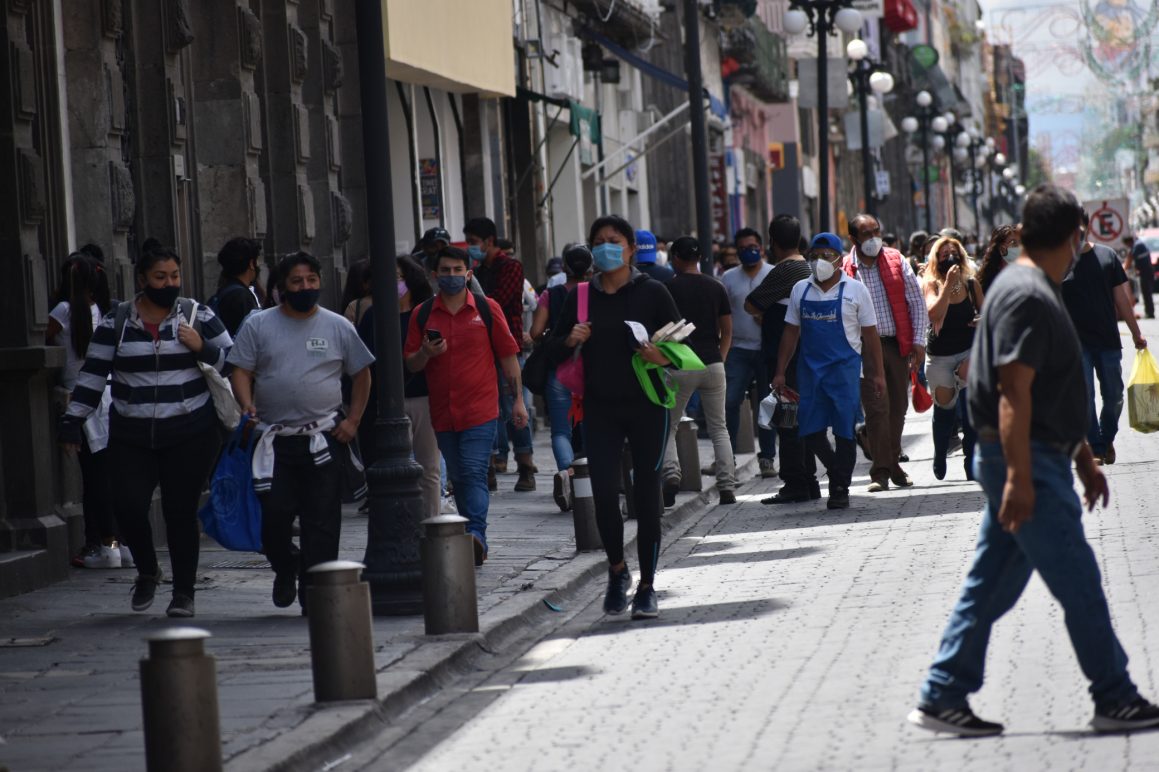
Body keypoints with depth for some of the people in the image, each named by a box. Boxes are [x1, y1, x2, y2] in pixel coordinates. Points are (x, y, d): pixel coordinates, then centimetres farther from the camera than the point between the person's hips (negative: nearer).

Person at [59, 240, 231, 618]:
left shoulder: (198, 315, 4)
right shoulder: (116, 322, 5)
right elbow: (92, 374, 7)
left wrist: (202, 349, -12)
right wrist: (72, 421, 2)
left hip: (190, 434, -1)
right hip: (132, 438, 1)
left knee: (180, 511, -2)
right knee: (128, 504, -11)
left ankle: (183, 593, 12)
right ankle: (147, 570, 18)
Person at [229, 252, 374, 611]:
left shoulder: (338, 327, 8)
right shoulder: (258, 326, 6)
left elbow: (361, 374, 13)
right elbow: (241, 372, 3)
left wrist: (353, 420, 3)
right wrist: (248, 407, -15)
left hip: (324, 439, 0)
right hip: (274, 440, 0)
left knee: (322, 521, -2)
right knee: (274, 514, -5)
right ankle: (285, 569, 24)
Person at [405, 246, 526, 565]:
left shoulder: (487, 309, 2)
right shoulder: (422, 315, 6)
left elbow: (508, 356, 7)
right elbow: (410, 365, 7)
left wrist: (518, 400, 5)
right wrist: (425, 353, -16)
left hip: (480, 410, -3)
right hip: (442, 413, 3)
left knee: (474, 474, -15)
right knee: (458, 478, 11)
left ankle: (476, 534, -24)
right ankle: (473, 541, 20)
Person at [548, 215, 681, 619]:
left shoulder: (652, 293, -1)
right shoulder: (581, 297, 6)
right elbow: (556, 349, 13)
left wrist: (664, 357, -20)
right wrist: (570, 341, -9)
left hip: (646, 405, -2)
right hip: (600, 408, 2)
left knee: (646, 495, 1)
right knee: (604, 494, -8)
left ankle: (646, 587, 12)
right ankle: (617, 568, 18)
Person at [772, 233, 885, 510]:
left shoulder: (855, 290, 1)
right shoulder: (800, 290, 10)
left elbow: (870, 334, 3)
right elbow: (791, 332, 13)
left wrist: (877, 374, 0)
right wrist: (780, 372, 8)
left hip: (844, 367, -3)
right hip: (810, 368, 3)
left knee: (845, 430, -2)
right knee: (810, 430, -1)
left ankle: (840, 488, 8)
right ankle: (838, 472, 22)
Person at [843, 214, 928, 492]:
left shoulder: (896, 261, 5)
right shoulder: (844, 270, -1)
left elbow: (917, 302, 8)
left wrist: (918, 341, 1)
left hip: (897, 344, 3)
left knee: (898, 406, 9)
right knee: (877, 407, -10)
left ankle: (893, 463, 23)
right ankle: (880, 471, -5)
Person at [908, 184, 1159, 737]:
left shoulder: (1034, 291, 18)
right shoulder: (1027, 297, -16)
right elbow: (1014, 393, -23)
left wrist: (1083, 458, 28)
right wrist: (1019, 479, -27)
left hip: (1029, 464, 11)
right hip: (1029, 464, -11)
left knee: (990, 586, 10)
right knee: (1079, 586, -3)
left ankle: (942, 698, 11)